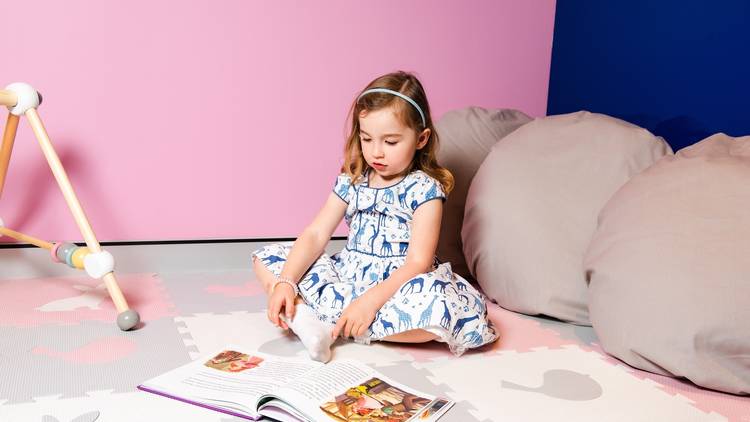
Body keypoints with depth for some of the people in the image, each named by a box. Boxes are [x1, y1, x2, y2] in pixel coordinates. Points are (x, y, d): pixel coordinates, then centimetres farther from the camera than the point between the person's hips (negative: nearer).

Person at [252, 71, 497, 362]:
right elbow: (315, 235, -1)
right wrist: (286, 282, -17)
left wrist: (370, 301, -30)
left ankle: (331, 323, -24)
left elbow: (418, 262, -18)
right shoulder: (351, 181, 5)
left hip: (396, 285, -4)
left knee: (436, 308, -39)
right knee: (265, 259, -3)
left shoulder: (425, 189, -10)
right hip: (348, 276, 5)